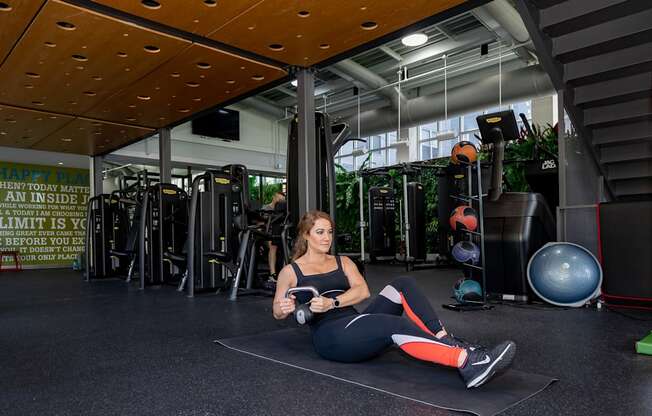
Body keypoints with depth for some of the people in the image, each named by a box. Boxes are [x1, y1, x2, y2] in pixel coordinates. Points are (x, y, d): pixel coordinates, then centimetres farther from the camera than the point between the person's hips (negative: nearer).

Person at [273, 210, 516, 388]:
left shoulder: (343, 262, 18)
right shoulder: (291, 271, 8)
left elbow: (362, 291, 0)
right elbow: (277, 311, 2)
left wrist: (332, 302, -18)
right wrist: (285, 308, -23)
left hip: (356, 325, 5)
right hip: (330, 336, -5)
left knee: (403, 285, -19)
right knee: (396, 325, -34)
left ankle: (448, 343, -29)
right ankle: (468, 364, -46)